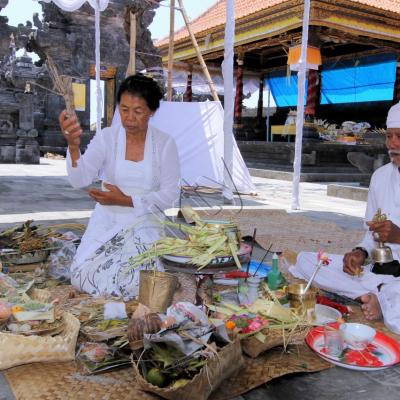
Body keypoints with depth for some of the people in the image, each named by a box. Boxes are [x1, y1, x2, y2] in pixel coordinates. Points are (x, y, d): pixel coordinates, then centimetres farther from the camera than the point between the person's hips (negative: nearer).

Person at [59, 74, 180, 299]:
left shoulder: (165, 143, -7)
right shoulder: (106, 137, -6)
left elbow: (170, 194, -7)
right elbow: (79, 180, -17)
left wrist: (127, 201, -18)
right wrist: (73, 146, -36)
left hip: (145, 224, -1)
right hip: (107, 223, 2)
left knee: (134, 285, -19)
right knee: (85, 278, -14)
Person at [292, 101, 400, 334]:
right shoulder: (381, 176, 12)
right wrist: (361, 253, -2)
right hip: (380, 268, 7)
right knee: (305, 261, -9)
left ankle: (377, 296, -7)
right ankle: (379, 295, -11)